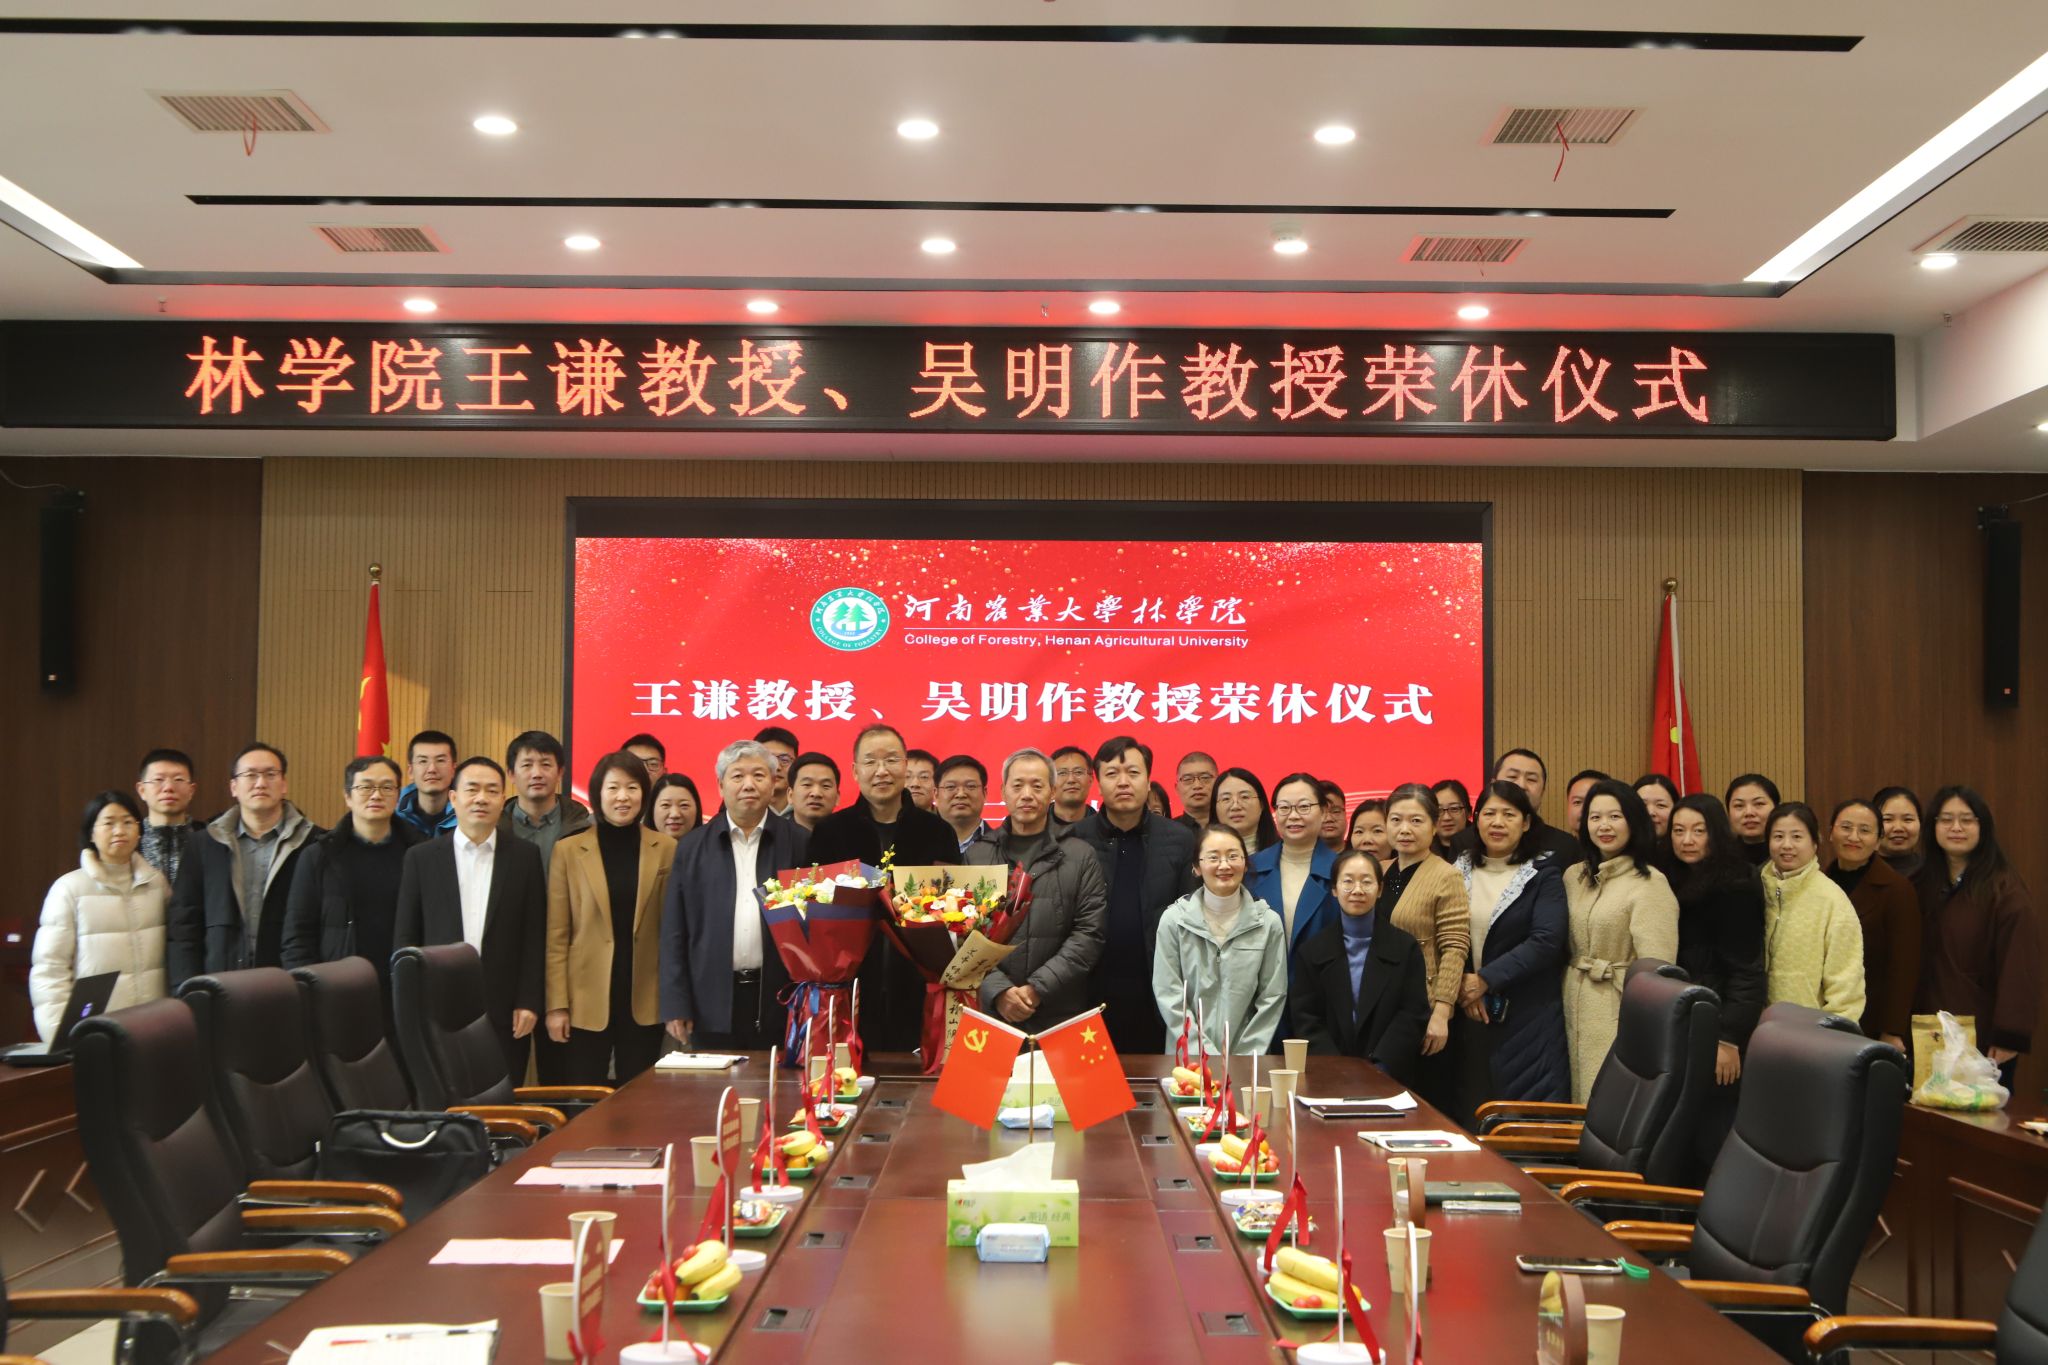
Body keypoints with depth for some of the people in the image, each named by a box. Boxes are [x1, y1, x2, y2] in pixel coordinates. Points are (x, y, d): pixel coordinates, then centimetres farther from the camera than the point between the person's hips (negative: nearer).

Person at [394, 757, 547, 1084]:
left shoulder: (525, 856, 5)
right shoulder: (421, 857, 6)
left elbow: (535, 935, 4)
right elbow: (405, 937, 6)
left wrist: (529, 1002, -2)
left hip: (505, 1013, 0)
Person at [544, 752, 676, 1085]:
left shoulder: (667, 850, 4)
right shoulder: (568, 851, 2)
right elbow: (556, 935, 2)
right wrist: (556, 1005, -4)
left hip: (645, 1003, 1)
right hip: (586, 1002, -1)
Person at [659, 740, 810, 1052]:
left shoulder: (800, 843, 3)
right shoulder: (693, 847, 7)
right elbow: (675, 931, 6)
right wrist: (676, 1004, 0)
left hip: (781, 1003, -1)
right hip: (712, 1005, 1)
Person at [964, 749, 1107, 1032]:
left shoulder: (1081, 856, 5)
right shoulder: (975, 856, 8)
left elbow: (1089, 934, -2)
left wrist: (1038, 988, -12)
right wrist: (997, 991, -12)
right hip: (988, 1013, 1)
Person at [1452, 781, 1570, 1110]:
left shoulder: (1543, 875, 0)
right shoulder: (1459, 872, 11)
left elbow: (1547, 941, -12)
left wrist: (1486, 979, -14)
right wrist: (1460, 984, -9)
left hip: (1528, 1019, -3)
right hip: (1468, 1017, 3)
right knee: (1470, 1115, 4)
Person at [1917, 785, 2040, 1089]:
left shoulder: (2004, 889, -8)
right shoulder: (1924, 885, 9)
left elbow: (2019, 968, -13)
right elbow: (1917, 962, 9)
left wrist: (2011, 1036, -17)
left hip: (1984, 1041, -5)